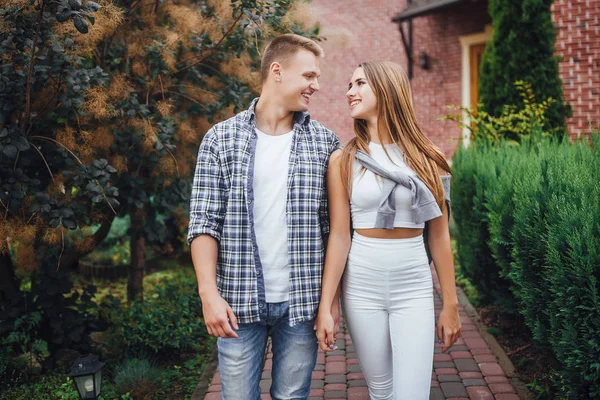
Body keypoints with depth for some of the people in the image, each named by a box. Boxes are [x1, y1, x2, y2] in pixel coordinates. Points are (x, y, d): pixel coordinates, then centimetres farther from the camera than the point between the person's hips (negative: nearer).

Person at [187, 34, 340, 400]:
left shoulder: (325, 142, 4)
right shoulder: (222, 138, 0)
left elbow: (334, 228, 5)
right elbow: (205, 223, -3)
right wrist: (210, 294, -11)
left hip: (302, 302, 1)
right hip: (239, 302, -1)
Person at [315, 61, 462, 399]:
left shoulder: (427, 159, 0)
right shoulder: (343, 161, -2)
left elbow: (439, 236, 3)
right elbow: (339, 236, -4)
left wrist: (451, 303, 4)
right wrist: (325, 307, -7)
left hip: (414, 288, 0)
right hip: (362, 287, 0)